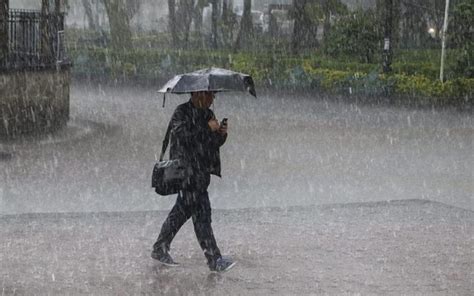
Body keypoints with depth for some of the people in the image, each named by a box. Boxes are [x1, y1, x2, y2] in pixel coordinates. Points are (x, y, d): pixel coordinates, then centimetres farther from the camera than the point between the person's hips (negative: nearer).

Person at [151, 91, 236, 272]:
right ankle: (214, 260, -9)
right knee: (201, 213, -9)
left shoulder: (208, 114, 15)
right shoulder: (181, 113, -9)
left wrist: (221, 134, -4)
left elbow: (214, 144, 17)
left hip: (201, 170, 9)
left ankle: (160, 250, 26)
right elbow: (183, 135, -24)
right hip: (186, 169, -9)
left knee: (183, 210, 15)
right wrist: (207, 128, -20)